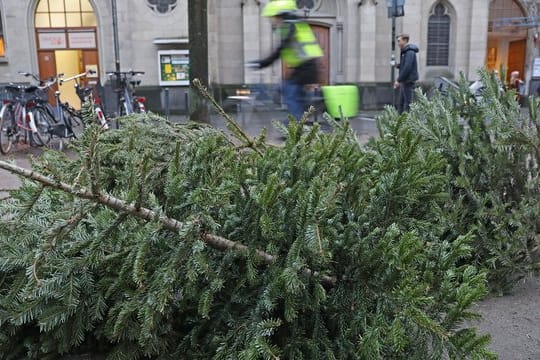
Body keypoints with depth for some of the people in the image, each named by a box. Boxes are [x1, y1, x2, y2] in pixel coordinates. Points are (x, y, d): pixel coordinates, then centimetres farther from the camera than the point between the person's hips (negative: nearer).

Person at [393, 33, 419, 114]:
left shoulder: (410, 52, -15)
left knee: (408, 103, -6)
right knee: (400, 103, 11)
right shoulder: (404, 51, 16)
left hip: (409, 81, -10)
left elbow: (407, 68, -23)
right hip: (404, 81, 10)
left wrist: (399, 80, -20)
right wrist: (399, 80, 14)